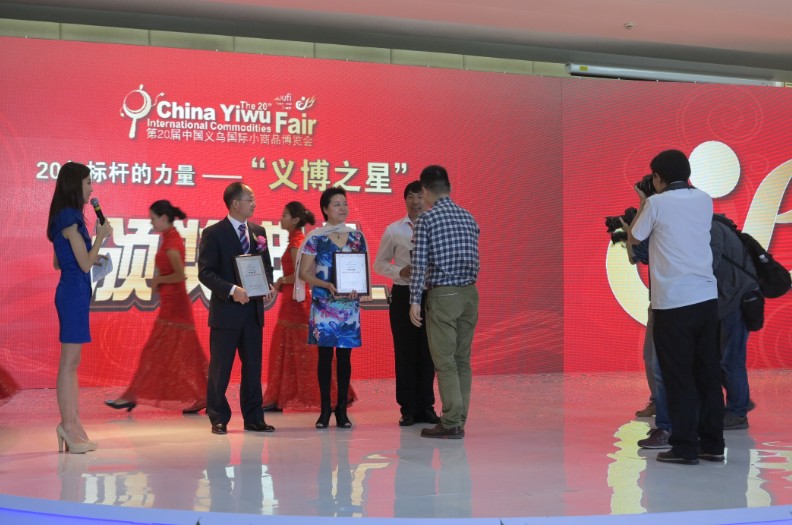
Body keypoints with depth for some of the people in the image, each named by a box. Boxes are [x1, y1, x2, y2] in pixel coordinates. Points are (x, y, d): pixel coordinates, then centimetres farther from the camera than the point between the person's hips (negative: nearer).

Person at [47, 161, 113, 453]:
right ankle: (68, 426, -1)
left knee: (71, 362, 10)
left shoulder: (66, 217, 14)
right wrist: (101, 236, -4)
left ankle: (73, 425, 14)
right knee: (69, 362, -5)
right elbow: (85, 264, -15)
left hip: (72, 291, 10)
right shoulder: (70, 218, -15)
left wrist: (95, 256, 17)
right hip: (75, 291, -10)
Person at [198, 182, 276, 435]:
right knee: (220, 368, 2)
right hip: (226, 310, -5)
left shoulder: (258, 231, 11)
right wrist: (232, 290, -23)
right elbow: (205, 272, -12)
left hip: (253, 310, 6)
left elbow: (266, 265, 18)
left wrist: (269, 285, -3)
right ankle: (218, 419, 11)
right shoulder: (213, 233, -7)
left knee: (253, 367, 9)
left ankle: (253, 418, 17)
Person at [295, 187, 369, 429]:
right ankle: (325, 410, 8)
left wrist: (358, 287, -9)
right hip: (324, 305, -2)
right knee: (325, 355, 0)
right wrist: (327, 285, -17)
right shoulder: (315, 238, -1)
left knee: (344, 356, 5)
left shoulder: (357, 237, 8)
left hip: (350, 306, 2)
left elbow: (365, 270, 12)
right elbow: (304, 273, -2)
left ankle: (342, 410, 11)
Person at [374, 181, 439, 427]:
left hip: (430, 294, 0)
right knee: (405, 351, 3)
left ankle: (426, 407, 15)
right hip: (403, 294, 0)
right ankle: (409, 409, 12)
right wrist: (400, 272, -9)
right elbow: (379, 263, 8)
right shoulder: (393, 230, 4)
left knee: (427, 352, 4)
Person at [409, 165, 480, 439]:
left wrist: (414, 301, -8)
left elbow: (419, 264, -11)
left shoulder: (426, 219, -8)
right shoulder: (469, 218, 10)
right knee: (462, 359, 9)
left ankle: (451, 424, -3)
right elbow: (475, 260, 14)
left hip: (442, 295, -6)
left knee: (445, 361, -2)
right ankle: (459, 420, 12)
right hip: (469, 293, 6)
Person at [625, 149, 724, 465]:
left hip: (673, 302, -5)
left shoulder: (657, 204, -6)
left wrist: (642, 206, 19)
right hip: (706, 297, 5)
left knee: (679, 376, 1)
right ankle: (712, 443, 15)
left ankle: (685, 447, 2)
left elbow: (634, 238, 8)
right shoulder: (704, 200, 8)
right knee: (708, 372, 10)